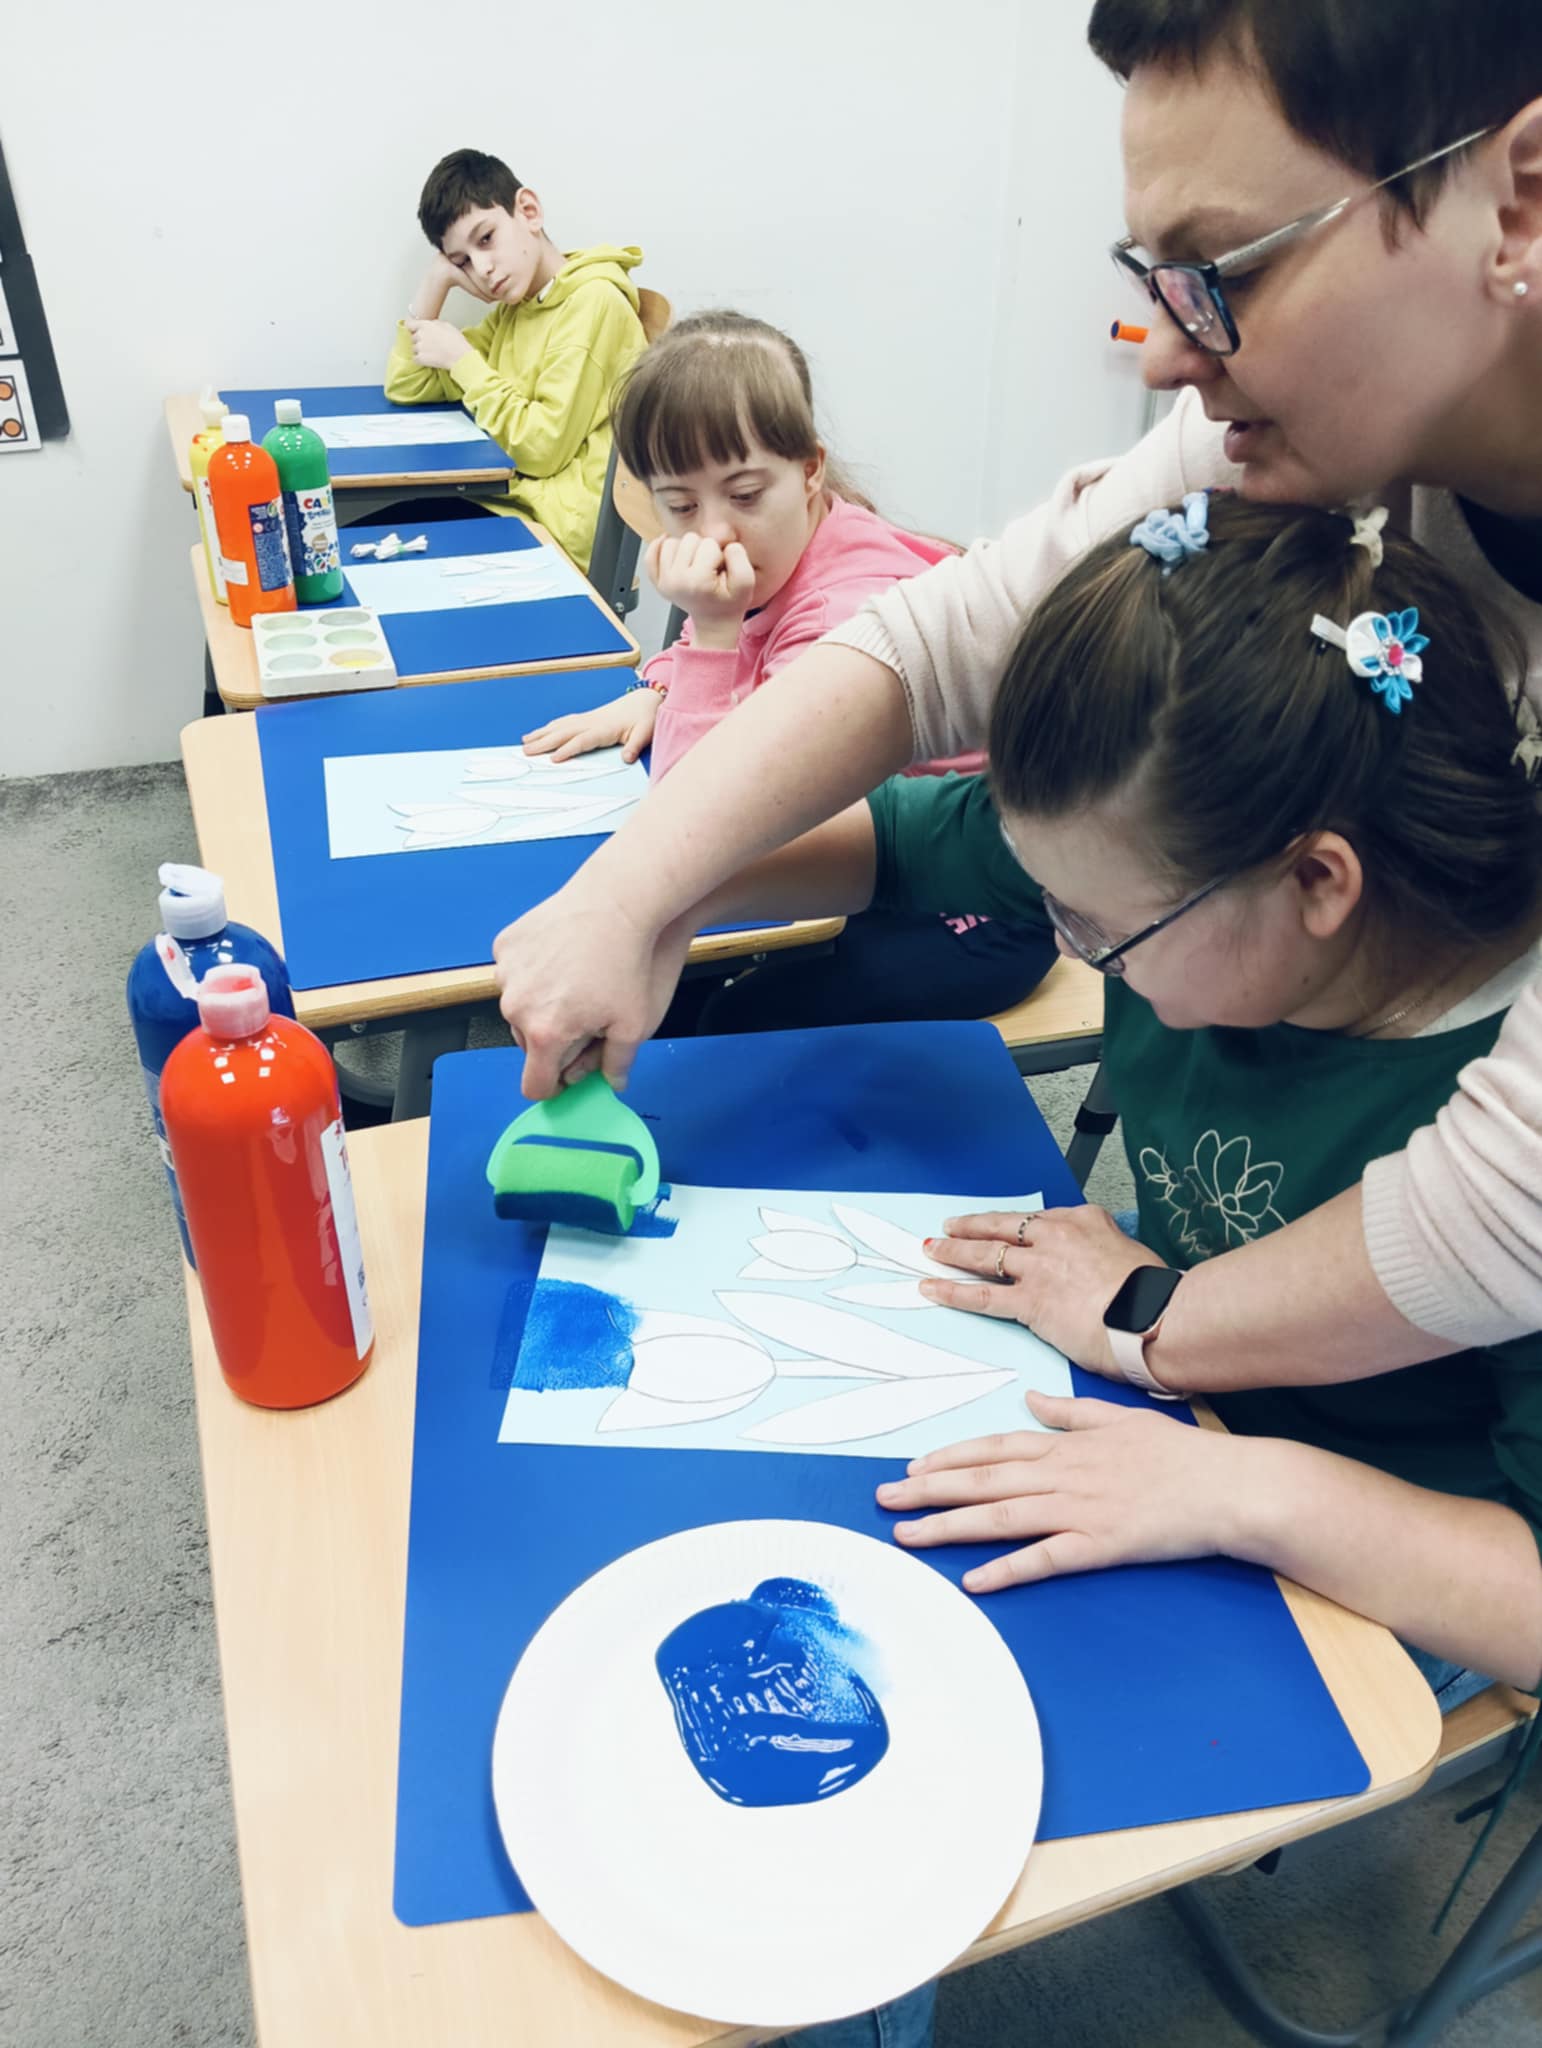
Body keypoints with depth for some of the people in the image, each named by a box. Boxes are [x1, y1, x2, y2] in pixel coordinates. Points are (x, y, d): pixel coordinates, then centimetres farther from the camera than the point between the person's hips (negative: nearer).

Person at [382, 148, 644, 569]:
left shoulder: (594, 302, -14)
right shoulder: (513, 308, 13)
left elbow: (544, 450, -20)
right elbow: (406, 389, 12)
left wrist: (461, 358, -11)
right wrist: (437, 278, 3)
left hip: (556, 529, -7)